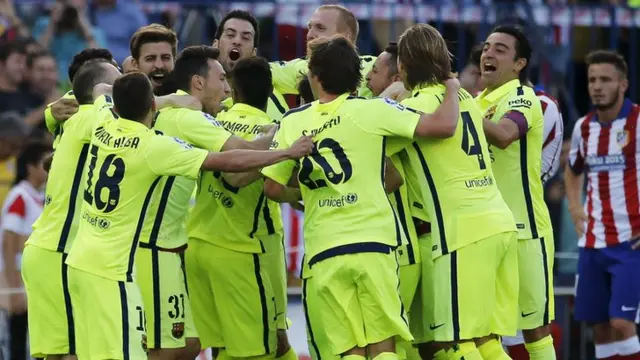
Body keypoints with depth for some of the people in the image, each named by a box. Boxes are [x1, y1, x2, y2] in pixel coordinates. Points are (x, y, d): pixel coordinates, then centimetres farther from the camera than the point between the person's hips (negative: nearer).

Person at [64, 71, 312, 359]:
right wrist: (288, 153, -10)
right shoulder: (154, 146, -16)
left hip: (81, 261, 8)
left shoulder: (104, 127, 4)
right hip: (110, 270, -8)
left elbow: (100, 91, 30)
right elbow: (227, 162, -16)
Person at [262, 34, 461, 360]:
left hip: (322, 252, 2)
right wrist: (452, 89, 14)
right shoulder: (369, 111, -2)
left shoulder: (292, 123, 6)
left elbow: (272, 188, 7)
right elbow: (441, 125, -6)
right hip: (372, 243, -2)